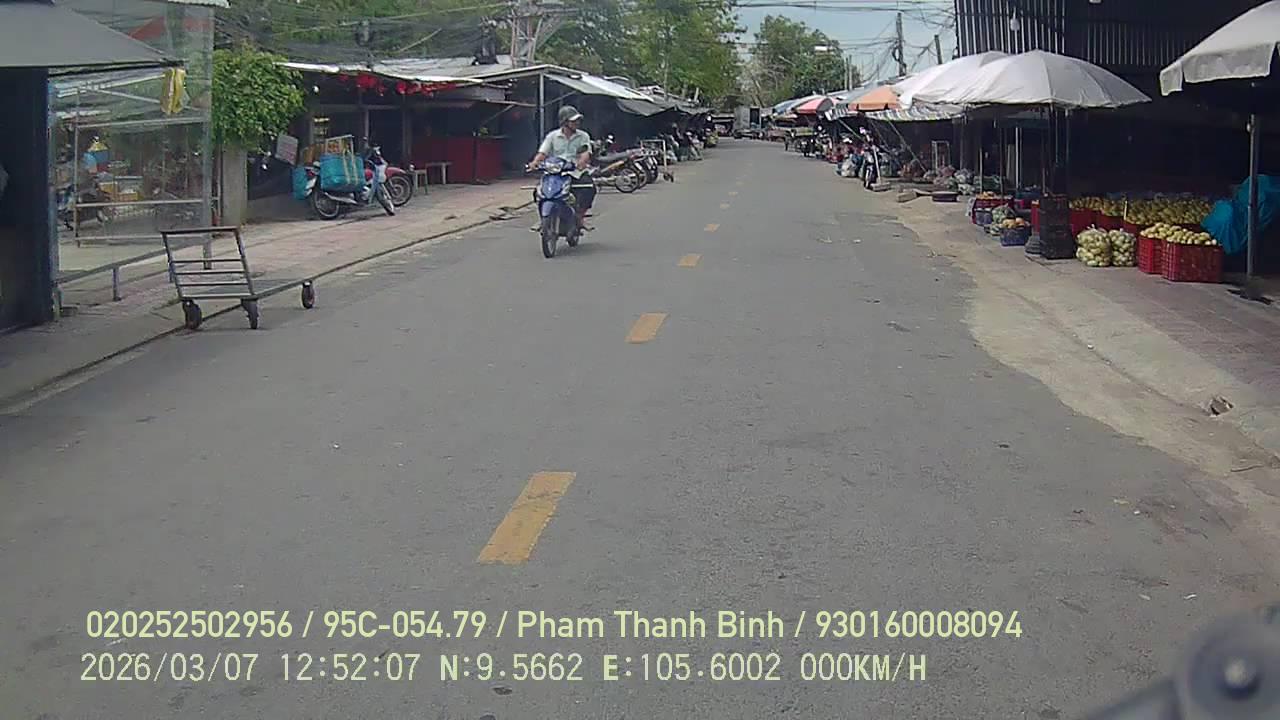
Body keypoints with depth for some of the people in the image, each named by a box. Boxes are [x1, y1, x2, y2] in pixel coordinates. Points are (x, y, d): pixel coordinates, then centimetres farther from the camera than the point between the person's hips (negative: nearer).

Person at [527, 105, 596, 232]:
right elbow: (543, 152, 1)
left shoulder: (583, 136, 10)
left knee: (589, 186, -29)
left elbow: (586, 153, -5)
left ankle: (580, 216, -14)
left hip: (576, 172, 0)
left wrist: (583, 161, -30)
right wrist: (535, 162, -21)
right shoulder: (552, 136, 10)